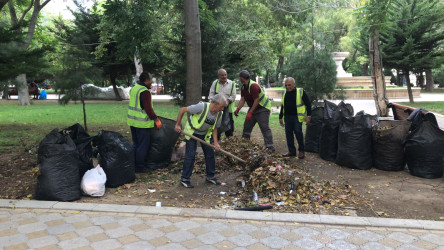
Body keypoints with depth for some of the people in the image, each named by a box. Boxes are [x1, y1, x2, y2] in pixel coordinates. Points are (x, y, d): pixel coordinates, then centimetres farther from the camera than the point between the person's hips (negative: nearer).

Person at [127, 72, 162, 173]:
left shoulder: (134, 88, 11)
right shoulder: (145, 92, -18)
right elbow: (148, 109, -21)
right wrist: (157, 120, -13)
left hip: (132, 121, 9)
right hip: (142, 123, -9)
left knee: (135, 144, 19)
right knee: (143, 145, 1)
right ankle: (139, 167, 8)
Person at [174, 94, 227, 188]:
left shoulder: (219, 114, -13)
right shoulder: (202, 107, -32)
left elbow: (214, 128, 2)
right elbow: (182, 110, -24)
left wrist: (215, 142, -9)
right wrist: (177, 125, -20)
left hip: (205, 134, 6)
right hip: (192, 132, -6)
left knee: (210, 153, 4)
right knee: (190, 155, -9)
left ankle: (210, 176, 20)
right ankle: (185, 179, 3)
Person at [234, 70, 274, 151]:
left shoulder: (253, 86, -25)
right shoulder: (243, 87, 4)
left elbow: (256, 101, -26)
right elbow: (242, 99, 3)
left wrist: (250, 113, -27)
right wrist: (237, 109, -12)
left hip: (263, 108, -9)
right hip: (253, 108, 9)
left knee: (265, 128, -14)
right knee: (247, 126, 10)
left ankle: (270, 148, -12)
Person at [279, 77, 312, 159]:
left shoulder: (300, 92, -3)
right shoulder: (285, 93, 14)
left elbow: (308, 104, -2)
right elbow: (282, 106, 22)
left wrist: (308, 116, -8)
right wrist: (280, 117, 21)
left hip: (297, 116, -6)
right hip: (287, 117, 6)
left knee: (298, 132, -11)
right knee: (288, 134, 5)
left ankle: (301, 151, 5)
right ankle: (292, 151, 14)